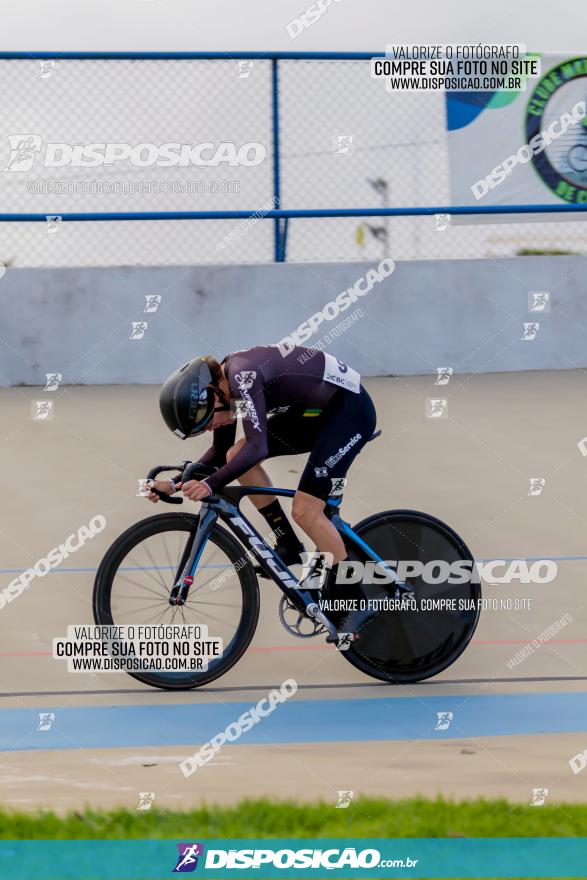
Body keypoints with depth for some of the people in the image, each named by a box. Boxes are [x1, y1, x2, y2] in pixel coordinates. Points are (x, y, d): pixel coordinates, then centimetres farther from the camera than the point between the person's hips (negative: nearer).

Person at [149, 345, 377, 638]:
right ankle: (289, 547, 13)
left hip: (351, 409, -9)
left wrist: (211, 485, -41)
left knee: (305, 509, -16)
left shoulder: (242, 375, -27)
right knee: (235, 457, 2)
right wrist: (177, 483, 2)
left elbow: (257, 448, -36)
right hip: (318, 408, 9)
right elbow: (221, 453, 12)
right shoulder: (220, 383, 1)